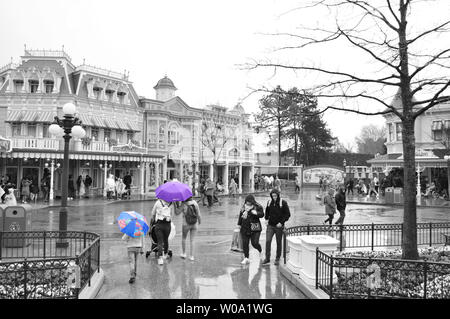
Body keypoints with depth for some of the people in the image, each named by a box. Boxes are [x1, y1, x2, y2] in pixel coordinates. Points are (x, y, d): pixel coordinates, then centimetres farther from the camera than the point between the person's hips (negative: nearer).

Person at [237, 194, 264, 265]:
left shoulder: (258, 207, -3)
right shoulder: (243, 207, 11)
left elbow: (262, 214, -12)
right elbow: (240, 216, 20)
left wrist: (256, 213, -31)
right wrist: (239, 225, 21)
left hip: (255, 228, -4)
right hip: (245, 228, 5)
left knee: (255, 243, -9)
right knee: (245, 243, 3)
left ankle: (260, 251, 25)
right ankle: (246, 258, 14)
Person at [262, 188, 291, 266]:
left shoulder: (283, 203, -8)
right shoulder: (269, 202, 4)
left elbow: (288, 214, -6)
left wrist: (281, 222, -15)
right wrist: (266, 219, 6)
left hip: (279, 226, -3)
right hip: (270, 225, 3)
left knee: (279, 242, 8)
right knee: (268, 241, -8)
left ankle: (277, 259, 21)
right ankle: (267, 259, 0)